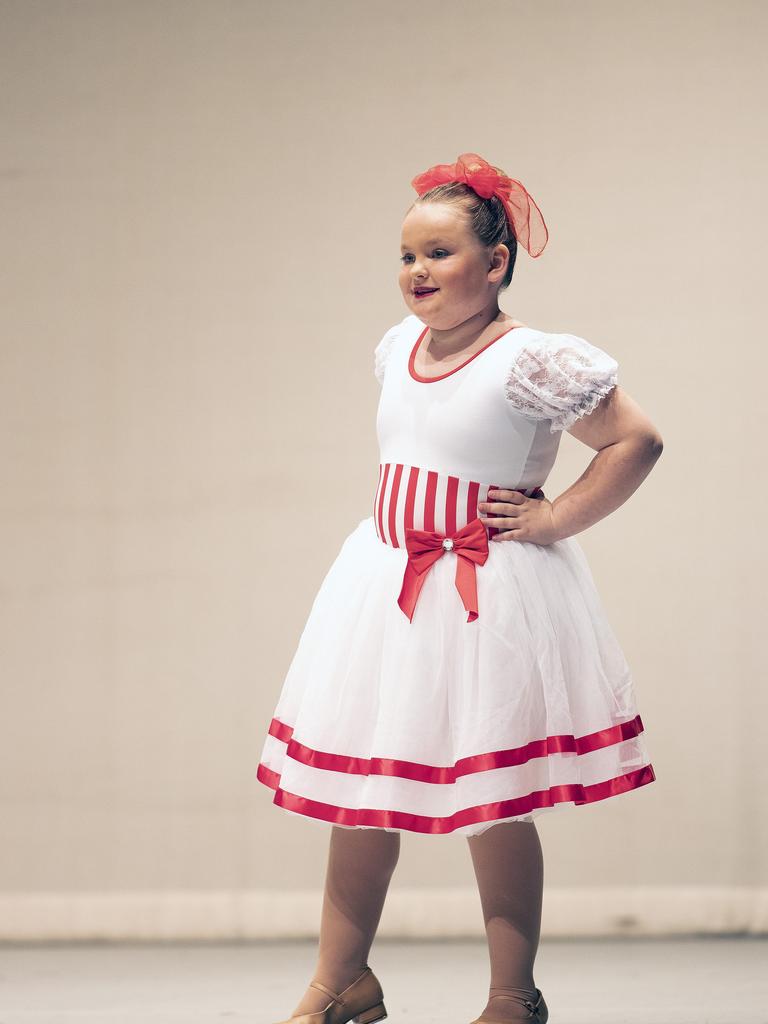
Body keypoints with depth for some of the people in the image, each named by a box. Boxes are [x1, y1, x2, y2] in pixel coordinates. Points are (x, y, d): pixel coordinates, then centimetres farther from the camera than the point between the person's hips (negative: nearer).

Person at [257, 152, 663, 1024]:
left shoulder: (531, 363, -15)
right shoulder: (396, 349, 8)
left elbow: (636, 440, -14)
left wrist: (553, 519, -12)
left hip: (489, 597, -7)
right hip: (386, 584, 7)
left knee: (490, 805, -2)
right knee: (356, 789, 9)